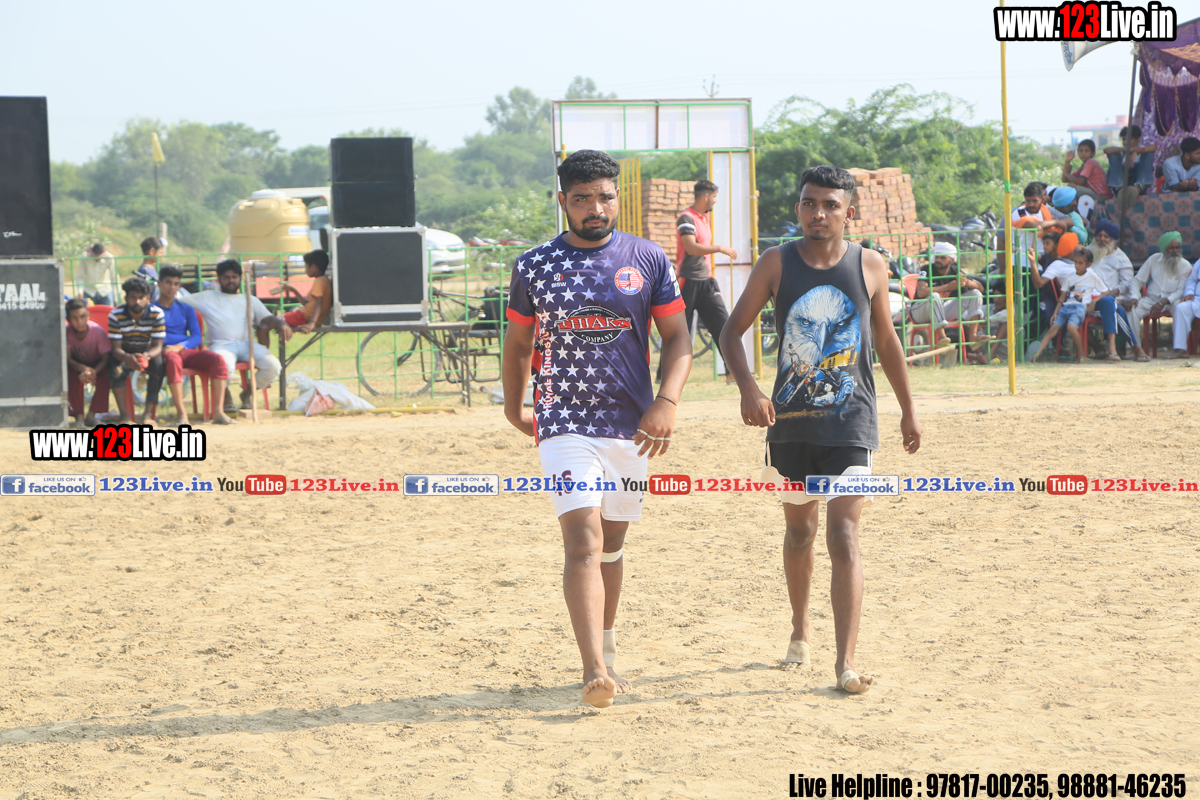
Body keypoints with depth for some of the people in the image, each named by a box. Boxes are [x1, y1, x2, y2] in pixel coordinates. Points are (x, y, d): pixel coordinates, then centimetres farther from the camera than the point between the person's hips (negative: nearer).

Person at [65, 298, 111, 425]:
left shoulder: (98, 331, -24)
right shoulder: (66, 331, -22)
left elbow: (105, 359, -24)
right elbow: (68, 358, -22)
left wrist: (93, 372, -44)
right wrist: (83, 368, -44)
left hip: (97, 366, 0)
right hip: (76, 366, 0)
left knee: (105, 375, -32)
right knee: (70, 375, -33)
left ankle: (92, 414, -22)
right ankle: (78, 415, -24)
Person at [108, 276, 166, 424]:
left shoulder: (157, 314, -17)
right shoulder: (116, 315, -18)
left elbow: (157, 346, -18)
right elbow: (116, 348, -20)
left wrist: (147, 355, -43)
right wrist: (128, 358, -45)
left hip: (149, 352, 0)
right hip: (125, 354, 0)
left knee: (158, 365, -33)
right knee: (115, 370, -33)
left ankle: (148, 412, -29)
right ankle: (125, 415, -31)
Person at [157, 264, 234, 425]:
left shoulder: (186, 309, 20)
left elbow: (196, 337, 10)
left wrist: (179, 346, -10)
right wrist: (162, 348, -17)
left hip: (186, 350, 4)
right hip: (165, 352, -4)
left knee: (218, 359, -24)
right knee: (173, 360, -41)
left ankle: (218, 412, -30)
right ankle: (182, 414, -46)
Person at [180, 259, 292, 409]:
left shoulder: (251, 301, 26)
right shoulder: (207, 298, 20)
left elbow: (268, 319, 11)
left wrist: (281, 324, -11)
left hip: (247, 344, 3)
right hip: (222, 344, -3)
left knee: (273, 366, -25)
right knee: (225, 364, -40)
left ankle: (246, 393, 4)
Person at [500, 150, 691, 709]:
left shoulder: (647, 260, 3)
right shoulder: (535, 266, 2)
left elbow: (677, 337, 3)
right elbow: (518, 342, 16)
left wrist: (666, 401, -12)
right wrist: (513, 407, 25)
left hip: (630, 426, 2)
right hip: (563, 425, -2)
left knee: (611, 543, 13)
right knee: (584, 540, -17)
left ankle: (606, 651, 32)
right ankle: (595, 672, -26)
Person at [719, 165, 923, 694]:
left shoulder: (870, 266, 1)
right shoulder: (776, 263, -1)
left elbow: (886, 339, 13)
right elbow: (733, 331, 0)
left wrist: (907, 409, 18)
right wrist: (746, 386, -17)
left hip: (851, 422, -2)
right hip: (790, 421, 2)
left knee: (843, 538, -13)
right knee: (799, 530, 17)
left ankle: (845, 661, -17)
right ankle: (800, 630, 40)